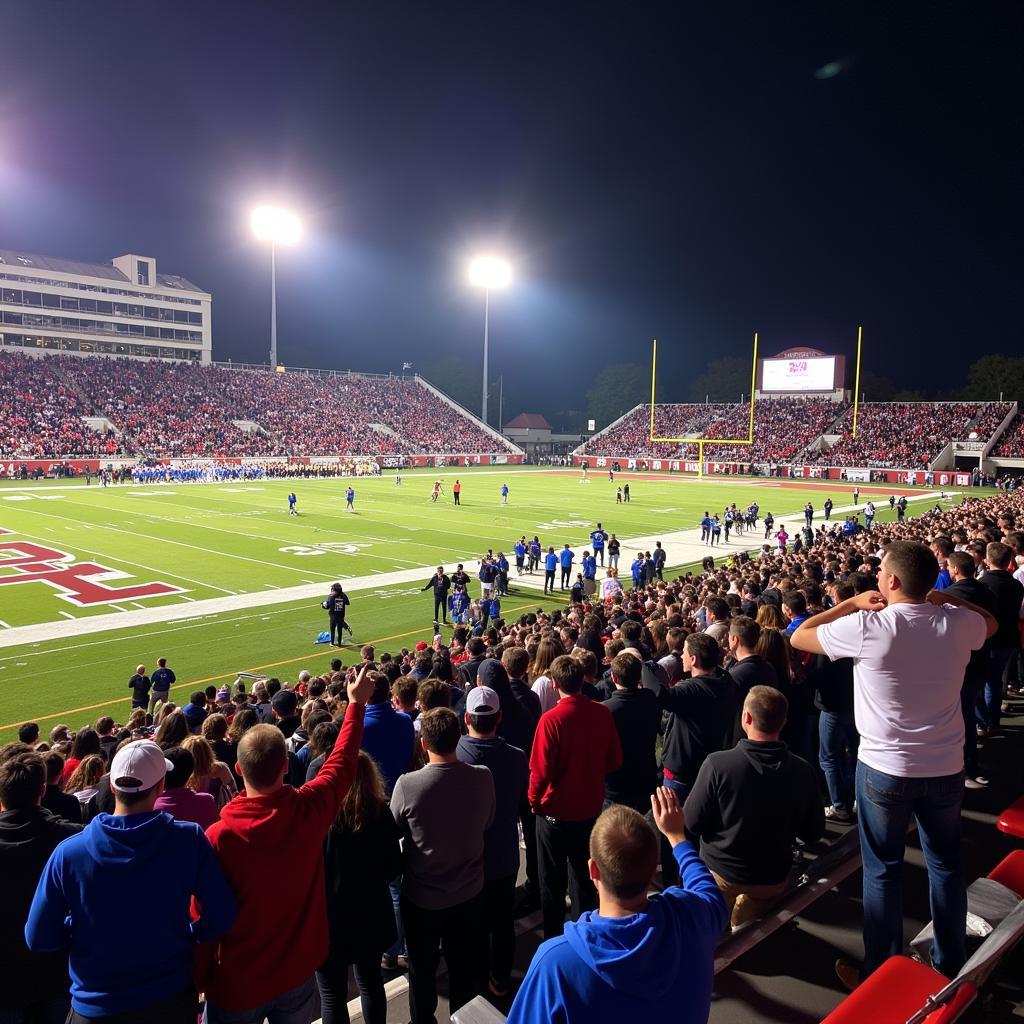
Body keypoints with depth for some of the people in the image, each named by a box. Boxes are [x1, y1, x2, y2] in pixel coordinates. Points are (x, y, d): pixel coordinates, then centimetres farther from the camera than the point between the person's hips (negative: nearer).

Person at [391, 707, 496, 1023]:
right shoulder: (483, 777, -19)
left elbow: (394, 832, -9)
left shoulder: (407, 784, -27)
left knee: (422, 969, 24)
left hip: (422, 896, -2)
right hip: (470, 892, 2)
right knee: (467, 969, 22)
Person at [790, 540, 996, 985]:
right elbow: (991, 622, 18)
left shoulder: (868, 626, -21)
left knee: (882, 869, 11)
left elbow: (799, 637, -7)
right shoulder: (958, 623, -8)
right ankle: (950, 965, 36)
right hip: (946, 767, 4)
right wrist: (944, 598, 8)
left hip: (885, 769, -4)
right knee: (946, 864, 20)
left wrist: (850, 604, -2)